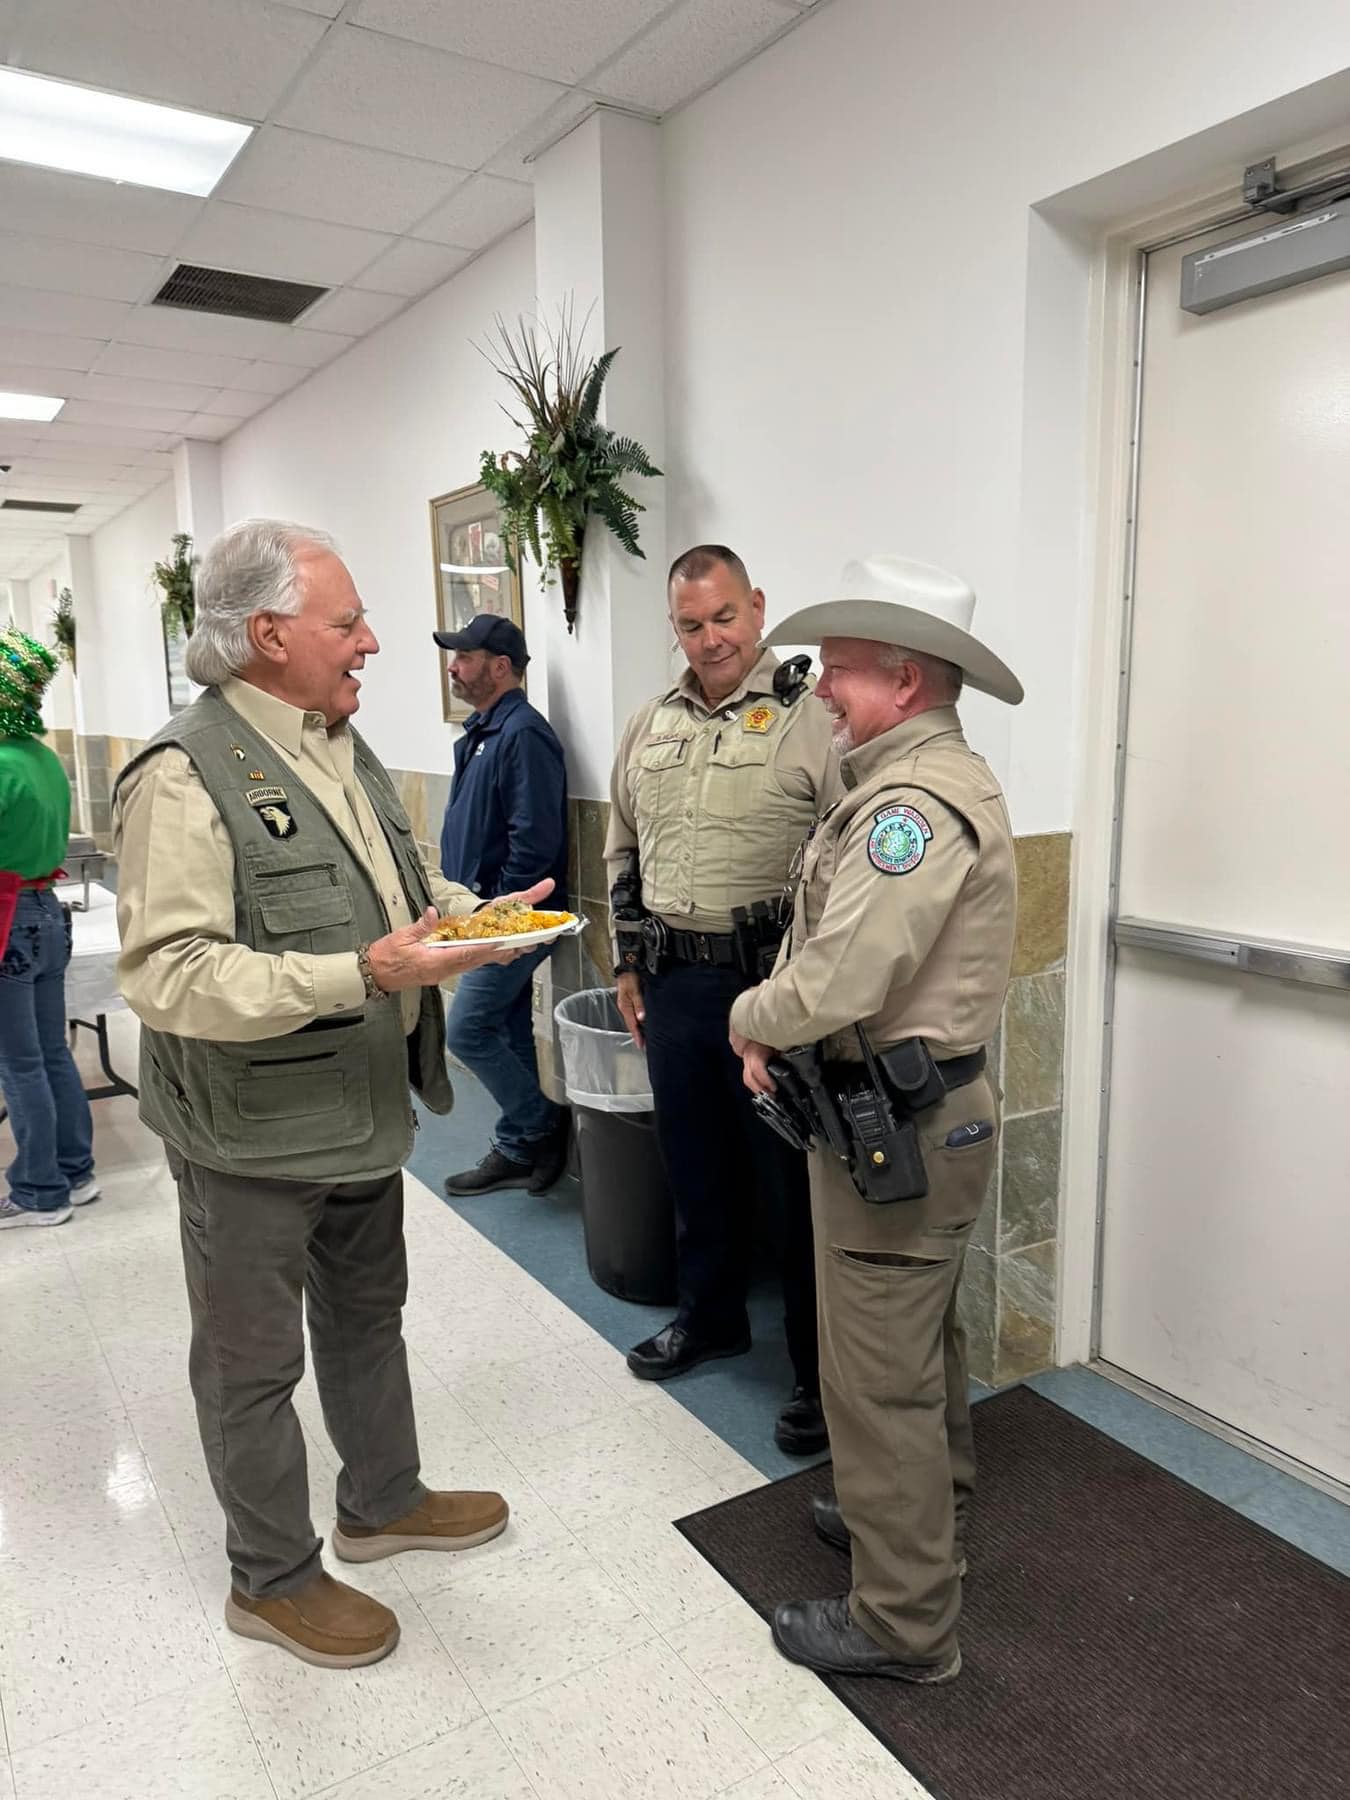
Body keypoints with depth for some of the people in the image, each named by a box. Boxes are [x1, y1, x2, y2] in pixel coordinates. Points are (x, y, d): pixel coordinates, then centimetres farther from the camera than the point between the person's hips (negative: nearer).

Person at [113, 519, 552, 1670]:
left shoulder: (346, 753, 7)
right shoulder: (186, 776, -21)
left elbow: (407, 890, 18)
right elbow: (165, 974, -29)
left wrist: (479, 913, -2)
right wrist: (359, 975, -34)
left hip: (367, 1111, 9)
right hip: (254, 1139, -8)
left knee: (368, 1318, 25)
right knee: (255, 1360, 13)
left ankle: (383, 1502, 47)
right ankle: (273, 1579, 35)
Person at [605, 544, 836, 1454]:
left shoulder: (811, 715, -8)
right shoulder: (650, 725, 12)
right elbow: (624, 852, 19)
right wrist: (629, 961, 17)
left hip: (776, 982, -6)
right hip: (674, 981, 6)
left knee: (795, 1176, 4)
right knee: (697, 1164, 19)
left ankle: (822, 1368, 20)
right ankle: (710, 1315, 40)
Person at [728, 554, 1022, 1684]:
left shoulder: (917, 801, -24)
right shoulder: (937, 778, 11)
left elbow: (837, 982, -30)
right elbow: (854, 944, 14)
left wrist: (750, 1019, -10)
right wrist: (780, 1030, 0)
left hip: (896, 1129, -11)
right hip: (934, 1113, 11)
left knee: (881, 1378, 4)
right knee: (922, 1344, 26)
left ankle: (905, 1622, 21)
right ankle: (927, 1516, 47)